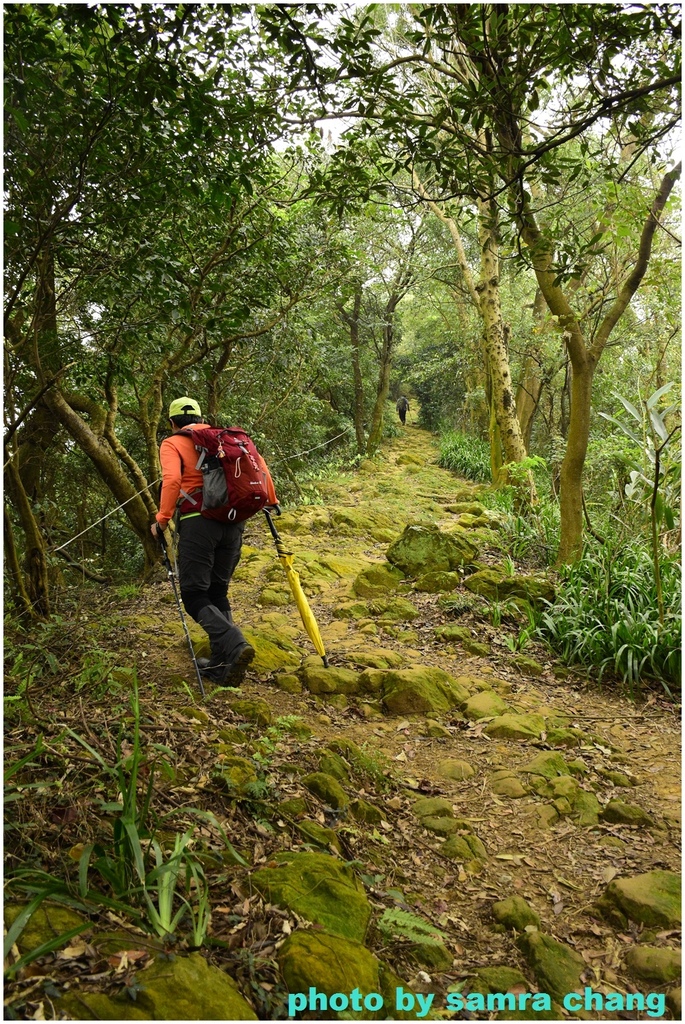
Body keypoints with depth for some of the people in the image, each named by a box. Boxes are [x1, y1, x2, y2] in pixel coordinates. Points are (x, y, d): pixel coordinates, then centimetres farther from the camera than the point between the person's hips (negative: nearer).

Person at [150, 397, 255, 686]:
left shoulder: (172, 444, 7)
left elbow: (172, 480, -11)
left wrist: (162, 519, -4)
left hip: (198, 522, -5)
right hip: (233, 522, 5)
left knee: (194, 595, 0)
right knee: (218, 592, 16)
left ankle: (234, 646, -24)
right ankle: (221, 665, 12)